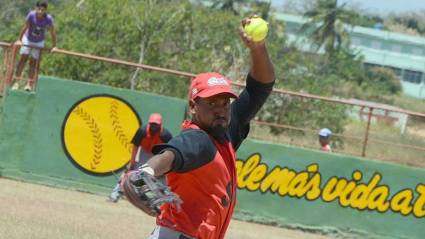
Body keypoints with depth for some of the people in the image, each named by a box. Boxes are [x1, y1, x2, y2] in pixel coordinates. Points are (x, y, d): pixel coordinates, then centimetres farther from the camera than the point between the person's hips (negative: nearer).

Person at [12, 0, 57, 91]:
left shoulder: (48, 19, -29)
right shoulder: (31, 15, -30)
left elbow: (52, 33, -16)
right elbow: (25, 28, -16)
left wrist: (54, 46, -9)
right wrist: (19, 40, -6)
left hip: (39, 42, 0)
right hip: (28, 39, 0)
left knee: (33, 62, 3)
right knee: (23, 58, -4)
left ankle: (30, 83, 11)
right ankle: (17, 81, 0)